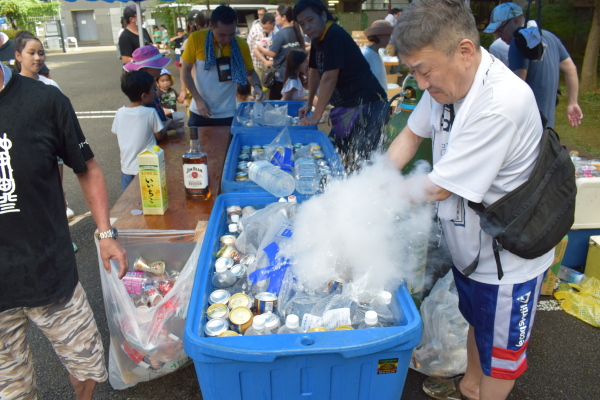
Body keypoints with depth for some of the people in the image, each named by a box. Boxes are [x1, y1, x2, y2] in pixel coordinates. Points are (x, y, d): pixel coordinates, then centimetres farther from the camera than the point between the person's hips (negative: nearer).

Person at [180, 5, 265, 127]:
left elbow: (250, 72, 6)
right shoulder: (196, 39, -11)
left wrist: (257, 86, -16)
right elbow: (185, 71, -3)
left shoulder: (241, 44, -7)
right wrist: (198, 99, -14)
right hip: (199, 111, 0)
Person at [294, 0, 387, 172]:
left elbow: (329, 79, -21)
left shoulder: (334, 36, -18)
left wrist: (316, 116, -16)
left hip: (367, 105, -10)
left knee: (357, 162, -13)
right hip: (347, 106, 10)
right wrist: (309, 103, 23)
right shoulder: (317, 39, 12)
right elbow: (314, 71, 23)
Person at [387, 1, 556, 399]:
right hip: (469, 246, 8)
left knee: (500, 351, 17)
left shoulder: (501, 104, -35)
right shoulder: (447, 80, -8)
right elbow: (411, 134, 5)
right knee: (477, 322, 30)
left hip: (507, 261, -8)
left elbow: (437, 188, -29)